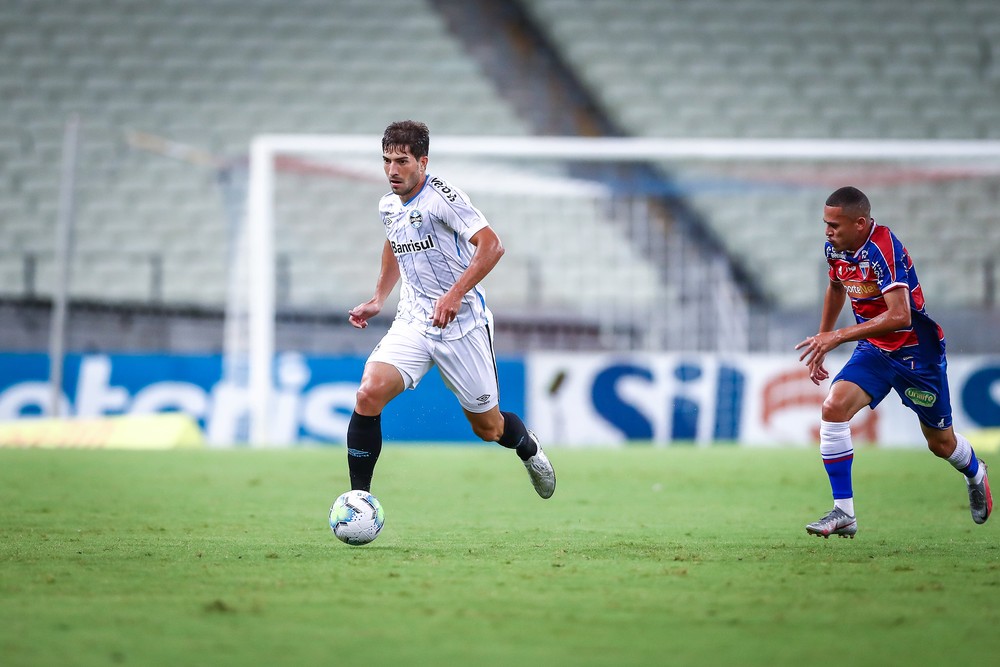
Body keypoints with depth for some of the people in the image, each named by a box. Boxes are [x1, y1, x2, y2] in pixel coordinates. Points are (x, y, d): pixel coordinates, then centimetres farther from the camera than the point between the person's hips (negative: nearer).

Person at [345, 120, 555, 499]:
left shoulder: (442, 197, -16)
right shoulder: (388, 206, 7)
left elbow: (492, 246, -23)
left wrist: (456, 294, -33)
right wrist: (378, 300, 20)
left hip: (462, 324, -5)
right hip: (413, 322, 5)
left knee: (488, 428, 8)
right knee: (369, 393, -22)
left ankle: (528, 447, 45)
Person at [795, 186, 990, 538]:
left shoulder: (884, 250, -29)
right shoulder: (836, 249, -5)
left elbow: (899, 315, -38)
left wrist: (838, 336, -38)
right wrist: (821, 342, 20)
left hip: (916, 351, -6)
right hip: (874, 350, 6)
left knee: (941, 443, 10)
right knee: (834, 407, -21)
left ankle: (975, 474, 48)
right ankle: (843, 512, -17)